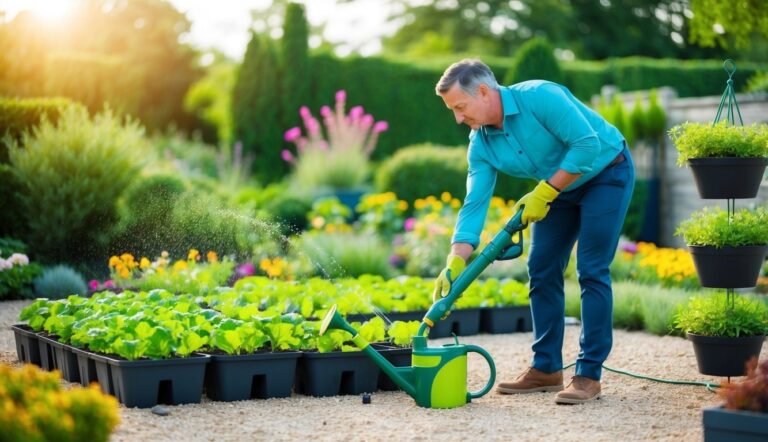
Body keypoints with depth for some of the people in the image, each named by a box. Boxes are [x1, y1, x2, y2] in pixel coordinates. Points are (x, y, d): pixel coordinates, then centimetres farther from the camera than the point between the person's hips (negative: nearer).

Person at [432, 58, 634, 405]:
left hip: (606, 173, -7)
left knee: (591, 271, -12)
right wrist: (455, 264, -22)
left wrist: (544, 193, -26)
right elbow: (474, 205, -12)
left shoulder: (538, 96, -29)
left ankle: (589, 374, -7)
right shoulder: (481, 144, -9)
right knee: (542, 271, 3)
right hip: (559, 187, 7)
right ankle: (546, 368, 13)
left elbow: (588, 143, -31)